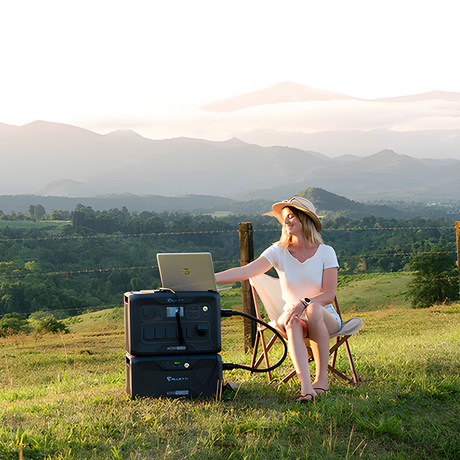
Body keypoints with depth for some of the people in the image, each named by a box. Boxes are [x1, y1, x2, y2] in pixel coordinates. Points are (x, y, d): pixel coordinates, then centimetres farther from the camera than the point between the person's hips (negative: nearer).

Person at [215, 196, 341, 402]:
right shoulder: (278, 251, 0)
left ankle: (322, 378, -31)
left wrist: (304, 303, -30)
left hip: (325, 318, -1)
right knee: (292, 324, -36)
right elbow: (245, 271, -13)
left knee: (313, 310, -37)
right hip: (292, 316, 1)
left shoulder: (325, 252, -3)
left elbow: (329, 295, -10)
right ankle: (306, 386, -52)